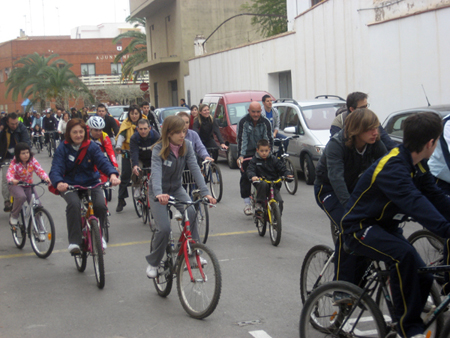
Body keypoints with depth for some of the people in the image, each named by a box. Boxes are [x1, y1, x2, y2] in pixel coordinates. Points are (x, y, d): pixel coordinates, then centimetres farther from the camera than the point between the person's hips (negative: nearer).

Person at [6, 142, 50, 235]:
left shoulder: (32, 161, -6)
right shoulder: (14, 163, -15)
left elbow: (40, 170, -17)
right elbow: (9, 173, -29)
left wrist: (46, 178, -39)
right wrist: (12, 180, -53)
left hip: (29, 186, 3)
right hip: (16, 185, -3)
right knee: (21, 196, -37)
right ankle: (14, 216, -9)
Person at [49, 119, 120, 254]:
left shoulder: (92, 147, 0)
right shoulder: (63, 149, -3)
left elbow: (103, 162, -15)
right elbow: (56, 169, -15)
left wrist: (112, 174, -37)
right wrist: (59, 183, -39)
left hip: (91, 184, 2)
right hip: (70, 185, -1)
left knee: (100, 205, -25)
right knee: (74, 204, -33)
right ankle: (74, 242, -26)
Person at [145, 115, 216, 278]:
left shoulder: (187, 146, -12)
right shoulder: (159, 149, -23)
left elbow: (195, 168, -20)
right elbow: (156, 171, -39)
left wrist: (205, 192, -33)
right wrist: (158, 193, -58)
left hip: (176, 189, 4)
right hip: (159, 192, -4)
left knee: (191, 213, -23)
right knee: (164, 228, -16)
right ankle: (153, 263, 7)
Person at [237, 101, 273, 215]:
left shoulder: (265, 122, -7)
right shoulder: (243, 122, -12)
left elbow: (269, 140, -6)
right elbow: (241, 140, -18)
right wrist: (240, 156, -27)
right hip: (246, 154, -1)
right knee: (245, 177, -6)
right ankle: (247, 204, 0)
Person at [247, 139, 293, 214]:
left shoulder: (274, 159, 7)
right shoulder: (254, 160, 3)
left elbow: (282, 169, 4)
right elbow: (250, 170, -9)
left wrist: (288, 174, -18)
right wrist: (253, 176, -33)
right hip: (260, 182, -2)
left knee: (279, 201, -16)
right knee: (263, 185, -38)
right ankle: (258, 203, -24)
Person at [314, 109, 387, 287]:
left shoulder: (375, 145, -14)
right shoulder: (337, 144, -29)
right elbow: (336, 177, -42)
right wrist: (349, 206, -53)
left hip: (353, 187, 5)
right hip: (328, 189, -5)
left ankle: (358, 282, 4)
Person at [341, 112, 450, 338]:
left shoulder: (418, 165, 2)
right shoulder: (392, 167, -29)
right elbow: (414, 203, -44)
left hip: (385, 226, 9)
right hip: (360, 227, -9)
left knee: (423, 278, -3)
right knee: (403, 255, -35)